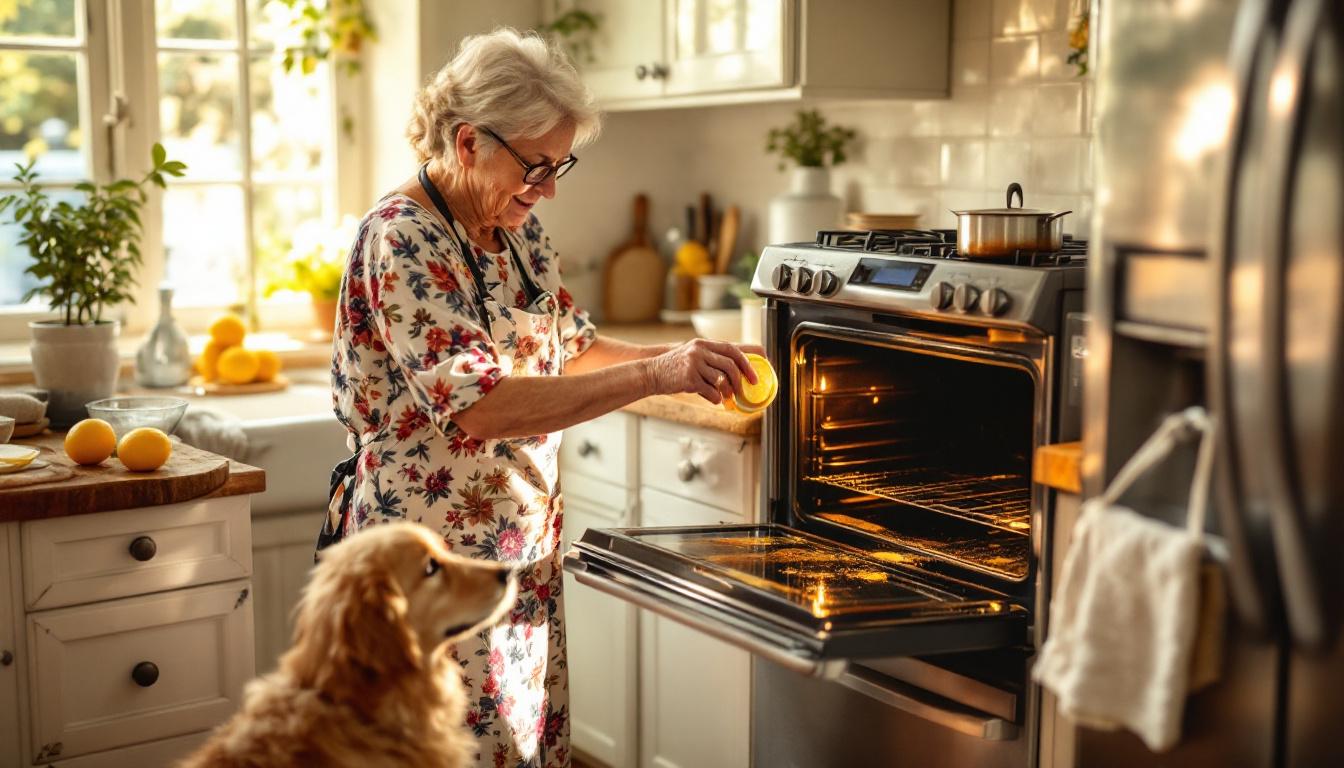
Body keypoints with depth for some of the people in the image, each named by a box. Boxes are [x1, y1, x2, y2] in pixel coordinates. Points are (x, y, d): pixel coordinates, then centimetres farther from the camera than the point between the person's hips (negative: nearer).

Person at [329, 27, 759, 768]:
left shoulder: (518, 230, 6)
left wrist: (676, 357, -1)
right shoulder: (400, 239, -19)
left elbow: (571, 347, 17)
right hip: (435, 561, -8)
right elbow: (480, 404, -28)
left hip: (525, 554, 8)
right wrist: (653, 377, -30)